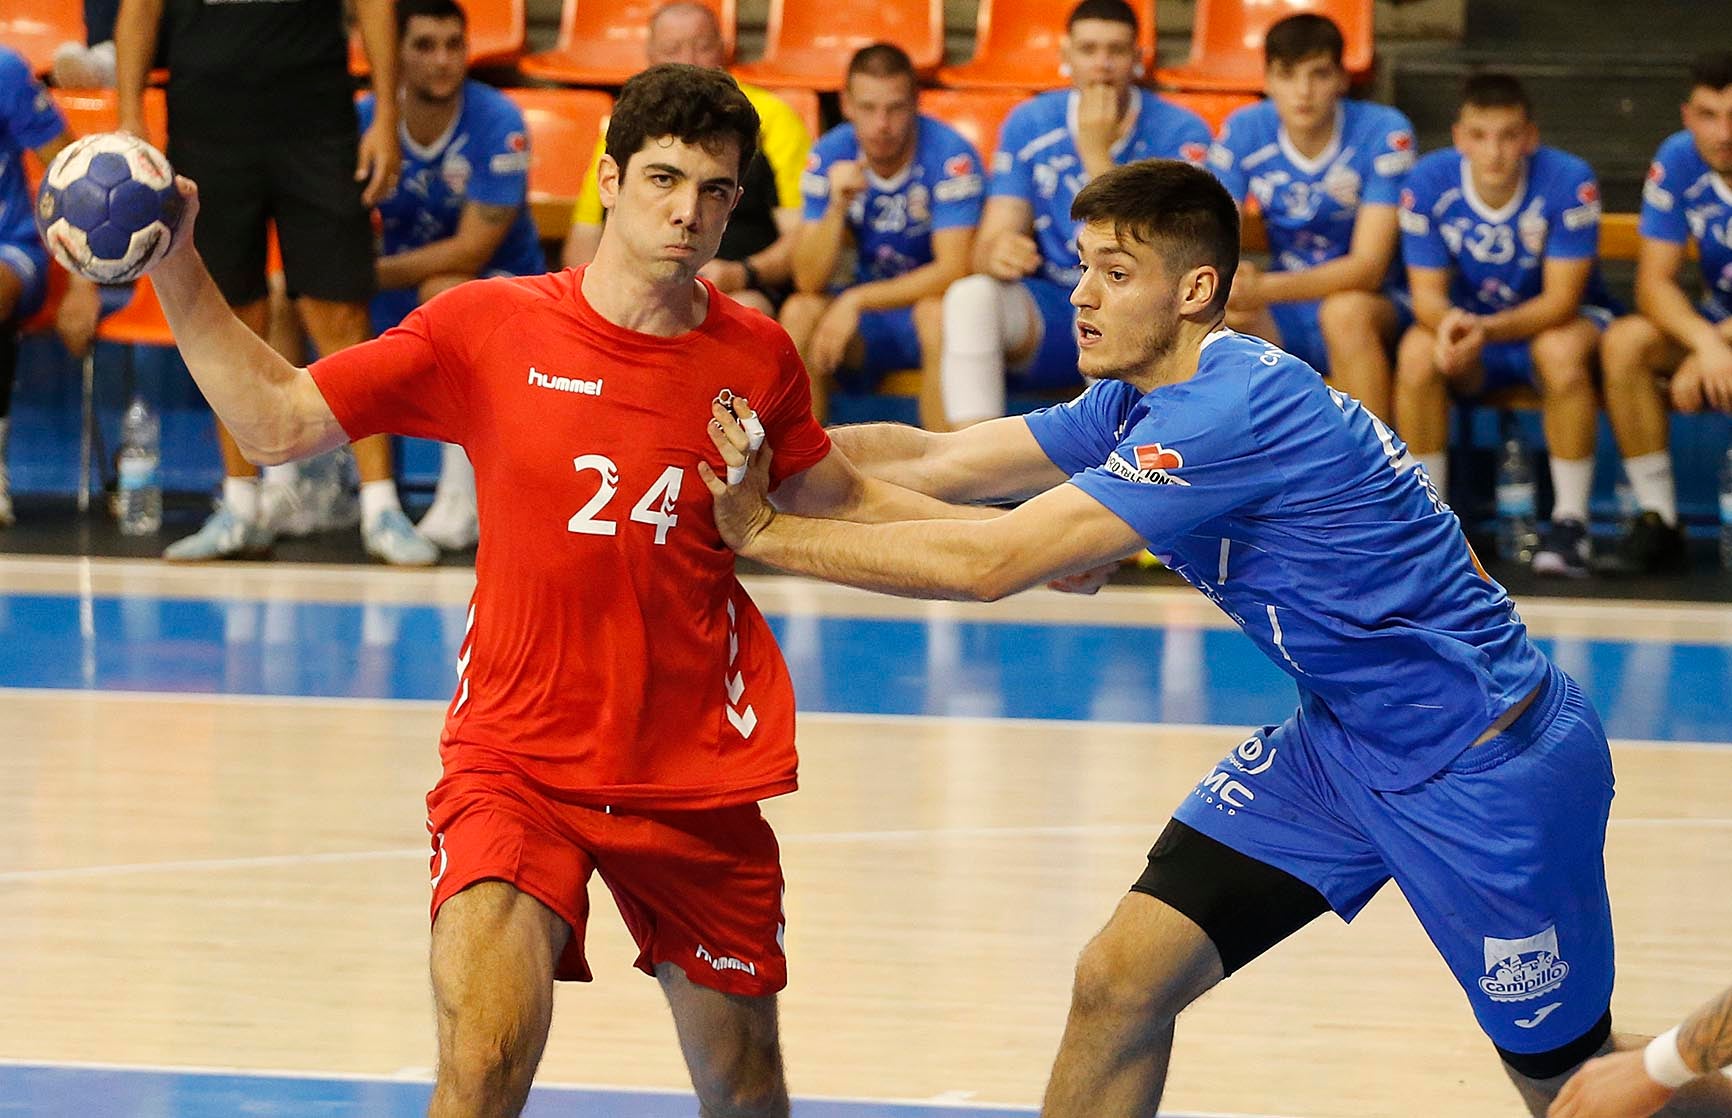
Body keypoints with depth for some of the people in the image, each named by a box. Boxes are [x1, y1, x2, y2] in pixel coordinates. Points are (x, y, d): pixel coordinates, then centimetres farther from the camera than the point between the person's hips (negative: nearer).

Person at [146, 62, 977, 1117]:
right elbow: (275, 420, -4)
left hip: (697, 779, 3)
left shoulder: (755, 356, 0)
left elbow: (840, 501, 19)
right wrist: (175, 267, -13)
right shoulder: (487, 327, -6)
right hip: (517, 757, -3)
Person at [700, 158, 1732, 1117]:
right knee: (1121, 983, -3)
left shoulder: (1232, 410, -28)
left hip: (1486, 760, -9)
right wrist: (763, 449, -15)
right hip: (1342, 744, 9)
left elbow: (988, 564, -30)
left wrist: (767, 532, -24)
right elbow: (930, 460, -1)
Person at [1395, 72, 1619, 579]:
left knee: (1561, 350, -36)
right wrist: (1449, 323, -38)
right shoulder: (1429, 183, -15)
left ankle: (1570, 522, -26)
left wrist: (1487, 329, -41)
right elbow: (1427, 292, -12)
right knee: (1417, 352, -28)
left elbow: (1560, 300, -24)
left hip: (1556, 320, -2)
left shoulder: (1569, 182, -24)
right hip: (1470, 320, 2)